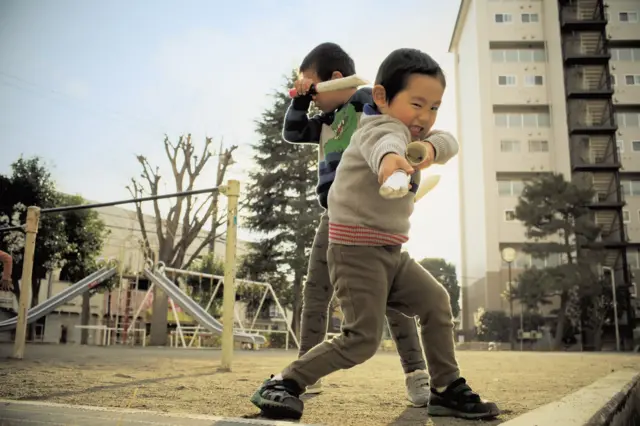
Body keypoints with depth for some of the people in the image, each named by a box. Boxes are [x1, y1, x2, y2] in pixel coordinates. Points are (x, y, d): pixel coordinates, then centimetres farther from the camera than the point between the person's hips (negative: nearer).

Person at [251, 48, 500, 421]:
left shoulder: (412, 133, 15)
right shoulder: (383, 126, -16)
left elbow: (448, 142, 3)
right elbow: (386, 141, -42)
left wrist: (431, 146, -22)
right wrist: (390, 158, -67)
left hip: (391, 251, 10)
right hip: (358, 250, -10)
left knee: (436, 302, 11)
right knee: (363, 337, -14)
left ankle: (448, 390, 21)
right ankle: (283, 385, -4)